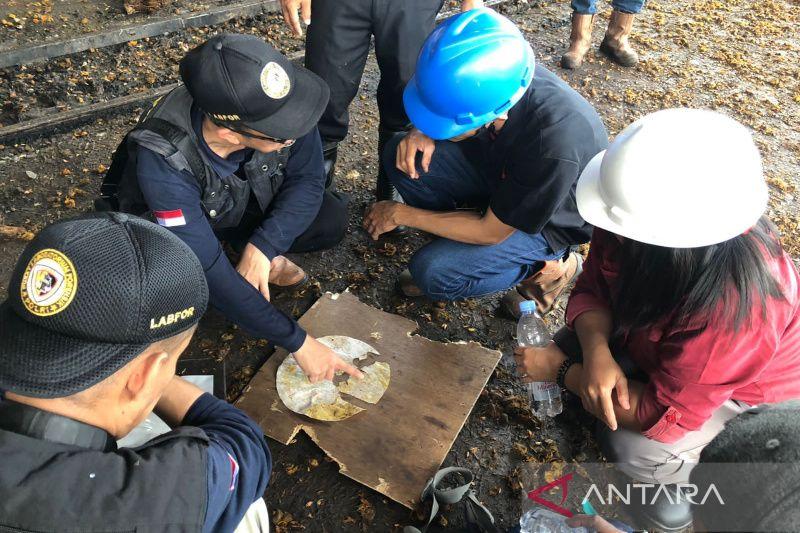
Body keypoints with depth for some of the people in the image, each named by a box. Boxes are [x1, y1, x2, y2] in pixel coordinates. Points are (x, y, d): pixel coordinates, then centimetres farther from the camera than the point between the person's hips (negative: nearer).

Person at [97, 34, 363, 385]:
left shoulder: (275, 104, -33)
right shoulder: (163, 162, -41)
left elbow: (307, 179, -16)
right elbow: (209, 273, -38)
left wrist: (262, 248, -30)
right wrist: (298, 342, -35)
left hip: (244, 205, 3)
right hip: (164, 225, -2)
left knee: (332, 220, -18)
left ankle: (249, 248, 8)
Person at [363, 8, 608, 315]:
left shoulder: (553, 147, -41)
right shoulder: (499, 77, -24)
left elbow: (491, 231, -26)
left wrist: (401, 214, -18)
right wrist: (423, 133, -22)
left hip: (548, 222, -6)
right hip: (502, 170, 6)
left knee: (433, 273, -23)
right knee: (401, 155, -14)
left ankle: (548, 267, -1)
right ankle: (451, 237, 6)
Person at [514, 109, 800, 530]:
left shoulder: (733, 307, -43)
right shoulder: (635, 220, -26)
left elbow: (663, 415, -34)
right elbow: (593, 290, -14)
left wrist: (564, 373, -26)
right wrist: (596, 353, -35)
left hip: (747, 387, -6)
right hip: (664, 348, 6)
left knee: (633, 449, -26)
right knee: (566, 348, -8)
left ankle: (698, 468, 8)